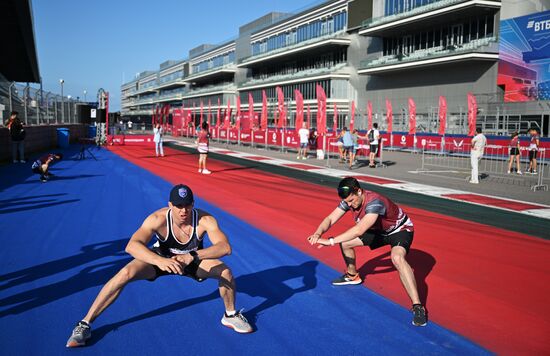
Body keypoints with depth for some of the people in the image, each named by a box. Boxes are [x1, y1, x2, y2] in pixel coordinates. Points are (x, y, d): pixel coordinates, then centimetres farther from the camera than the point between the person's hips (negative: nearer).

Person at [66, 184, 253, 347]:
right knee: (125, 273, -27)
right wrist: (160, 261, -63)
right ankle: (85, 324, -11)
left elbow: (225, 247, -43)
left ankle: (231, 316, 8)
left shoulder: (205, 220, -32)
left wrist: (192, 256, -56)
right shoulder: (158, 219, -34)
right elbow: (131, 246, -46)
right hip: (160, 259, -1)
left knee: (225, 271, -22)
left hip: (193, 260, 1)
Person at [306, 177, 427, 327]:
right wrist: (318, 233, -35)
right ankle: (352, 276, 33)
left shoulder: (374, 202, -39)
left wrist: (330, 241, -47)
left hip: (400, 230, -8)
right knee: (345, 242, 5)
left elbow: (359, 230, -48)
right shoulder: (349, 199, -15)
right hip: (379, 230, 8)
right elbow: (330, 219, -14)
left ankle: (418, 307, -31)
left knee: (397, 258, -37)